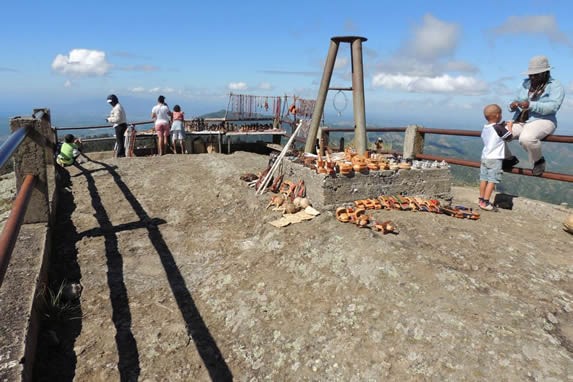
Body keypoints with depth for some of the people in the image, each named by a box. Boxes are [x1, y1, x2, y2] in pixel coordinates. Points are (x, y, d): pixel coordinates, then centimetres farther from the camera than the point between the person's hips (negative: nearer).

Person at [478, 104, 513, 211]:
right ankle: (485, 202, -8)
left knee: (484, 179, 10)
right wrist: (509, 126, 8)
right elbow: (509, 137, -5)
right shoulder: (499, 128, -13)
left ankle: (481, 200, 16)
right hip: (495, 159, -7)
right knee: (492, 181, -5)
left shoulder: (485, 128, 9)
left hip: (484, 157, 7)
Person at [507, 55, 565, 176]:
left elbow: (553, 106, -17)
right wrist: (513, 106, -9)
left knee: (526, 138, -39)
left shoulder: (555, 86, -2)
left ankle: (539, 160, -7)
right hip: (520, 122, 6)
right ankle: (509, 159, 10)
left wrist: (530, 105, -30)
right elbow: (517, 101, 17)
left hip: (542, 121, -6)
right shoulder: (526, 84, 16)